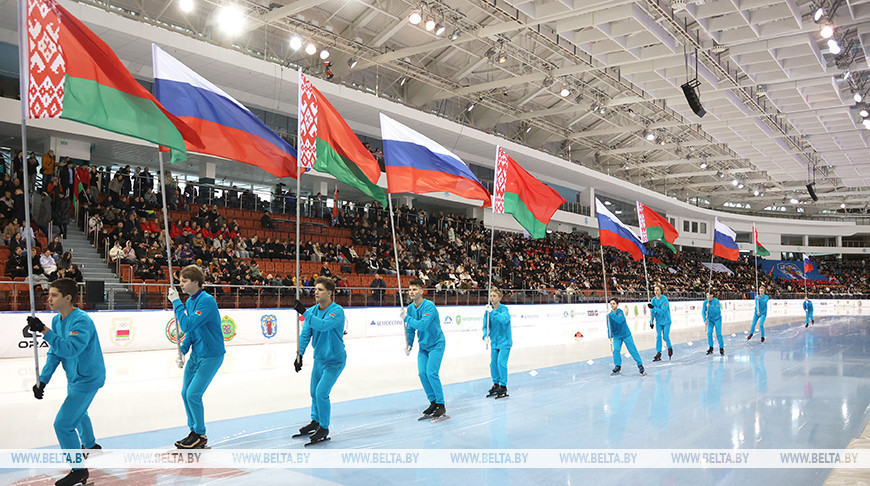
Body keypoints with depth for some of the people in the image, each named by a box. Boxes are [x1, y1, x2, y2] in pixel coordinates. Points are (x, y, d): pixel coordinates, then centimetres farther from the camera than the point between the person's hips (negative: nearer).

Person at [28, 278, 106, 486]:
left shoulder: (81, 321, -27)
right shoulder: (57, 320, 1)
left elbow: (70, 349, -40)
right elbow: (54, 354, 5)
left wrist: (44, 330, -42)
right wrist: (42, 380, -3)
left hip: (87, 379, -10)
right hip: (74, 377, 10)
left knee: (63, 424, -12)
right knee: (77, 411, 32)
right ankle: (90, 446, 59)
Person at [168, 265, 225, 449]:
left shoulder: (207, 301, -22)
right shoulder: (189, 302, 6)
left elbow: (187, 324, -31)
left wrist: (176, 302, -25)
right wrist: (183, 350, 3)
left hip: (211, 356, -9)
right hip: (196, 354, 9)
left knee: (193, 394, -8)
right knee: (185, 393, 11)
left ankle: (200, 435, 10)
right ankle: (194, 432, 26)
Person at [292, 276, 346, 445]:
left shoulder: (337, 311, -22)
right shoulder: (313, 311, -2)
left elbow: (323, 325, -39)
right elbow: (305, 334, -1)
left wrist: (304, 312, -42)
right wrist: (299, 354, -10)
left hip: (334, 360, -7)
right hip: (319, 358, 7)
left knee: (321, 392, -13)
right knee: (314, 392, 17)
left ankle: (324, 429, 4)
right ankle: (315, 422, 38)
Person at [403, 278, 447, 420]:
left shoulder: (429, 306, -22)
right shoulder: (410, 308, 1)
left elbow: (422, 325, -32)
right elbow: (410, 329, 13)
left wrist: (407, 318, -22)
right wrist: (409, 345, 2)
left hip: (436, 344, -7)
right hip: (423, 346, 7)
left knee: (431, 373, -14)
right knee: (422, 373, -1)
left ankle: (441, 405, -2)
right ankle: (433, 402, 14)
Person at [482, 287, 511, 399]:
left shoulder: (503, 309, -15)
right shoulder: (488, 311, 1)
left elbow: (505, 319, -36)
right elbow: (486, 326, 5)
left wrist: (493, 311, -40)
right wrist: (486, 335, -13)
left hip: (504, 341, -6)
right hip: (494, 342, 6)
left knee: (501, 362, -11)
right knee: (493, 363, 7)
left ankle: (503, 387, 2)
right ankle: (496, 385, 24)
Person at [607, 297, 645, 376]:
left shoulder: (620, 312, -18)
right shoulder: (609, 315, -7)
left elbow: (619, 320, -38)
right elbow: (609, 327, -3)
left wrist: (611, 314, -42)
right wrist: (609, 335, -13)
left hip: (626, 334, -2)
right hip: (616, 336, 3)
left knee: (632, 350, -2)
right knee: (616, 350, -14)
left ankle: (640, 366, 10)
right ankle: (617, 367, 2)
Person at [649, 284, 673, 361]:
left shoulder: (664, 299, -16)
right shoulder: (653, 300, 0)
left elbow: (662, 311, -24)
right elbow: (652, 312, 5)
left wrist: (653, 307, -32)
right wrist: (651, 321, -1)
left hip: (666, 321, -4)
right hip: (658, 321, 4)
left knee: (665, 337, -5)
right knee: (658, 336, -5)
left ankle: (670, 348, 24)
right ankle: (658, 353, -4)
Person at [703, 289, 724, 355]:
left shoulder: (716, 301, -19)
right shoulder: (705, 302, -8)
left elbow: (717, 311, -28)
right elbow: (703, 312, -9)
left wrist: (709, 306, -35)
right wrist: (705, 320, -20)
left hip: (717, 319, -3)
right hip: (710, 319, 3)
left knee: (718, 334, -7)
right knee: (709, 332, -11)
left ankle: (721, 348, 5)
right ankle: (710, 348, -3)